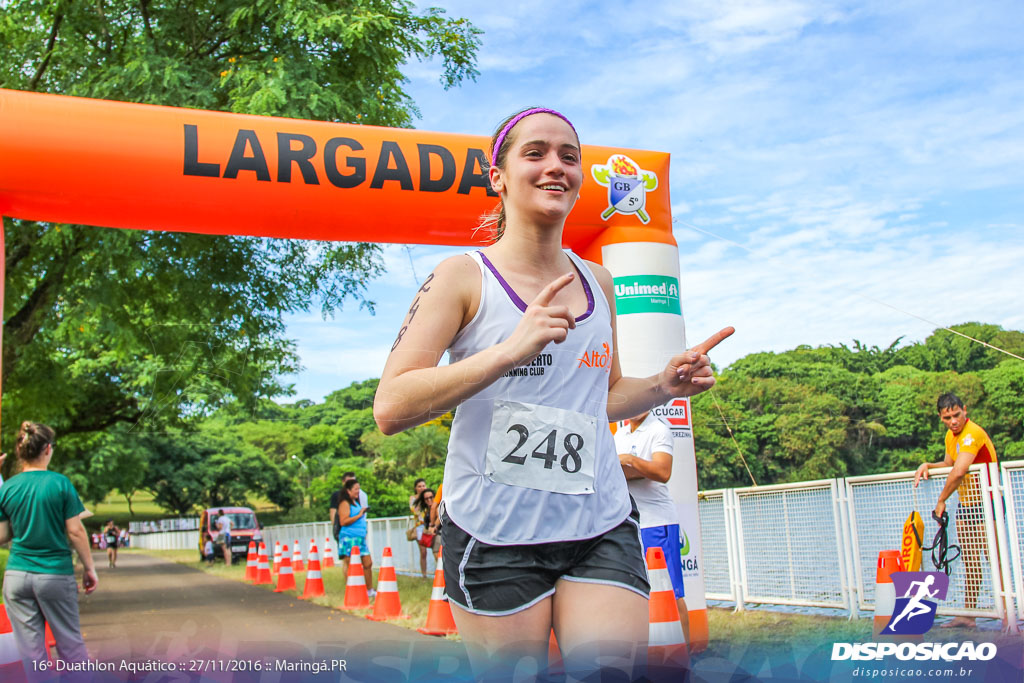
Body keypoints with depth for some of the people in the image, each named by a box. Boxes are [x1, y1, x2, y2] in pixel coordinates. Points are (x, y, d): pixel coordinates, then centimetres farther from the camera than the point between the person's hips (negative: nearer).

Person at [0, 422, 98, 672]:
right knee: (71, 644, 9)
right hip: (56, 574, -2)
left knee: (30, 650, 8)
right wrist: (89, 568, 2)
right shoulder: (60, 483, -7)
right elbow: (75, 532, -7)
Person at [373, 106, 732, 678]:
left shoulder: (598, 283, 12)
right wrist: (509, 351, -25)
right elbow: (391, 410, -15)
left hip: (602, 527, 4)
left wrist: (663, 387, 4)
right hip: (495, 533, -4)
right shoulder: (464, 277, -5)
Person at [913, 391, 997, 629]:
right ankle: (968, 615, 17)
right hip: (965, 504, 9)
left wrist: (941, 501, -19)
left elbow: (958, 472, -30)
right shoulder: (951, 435, 8)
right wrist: (928, 466, 1)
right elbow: (949, 464, 21)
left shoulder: (972, 433, -22)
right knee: (970, 561, 11)